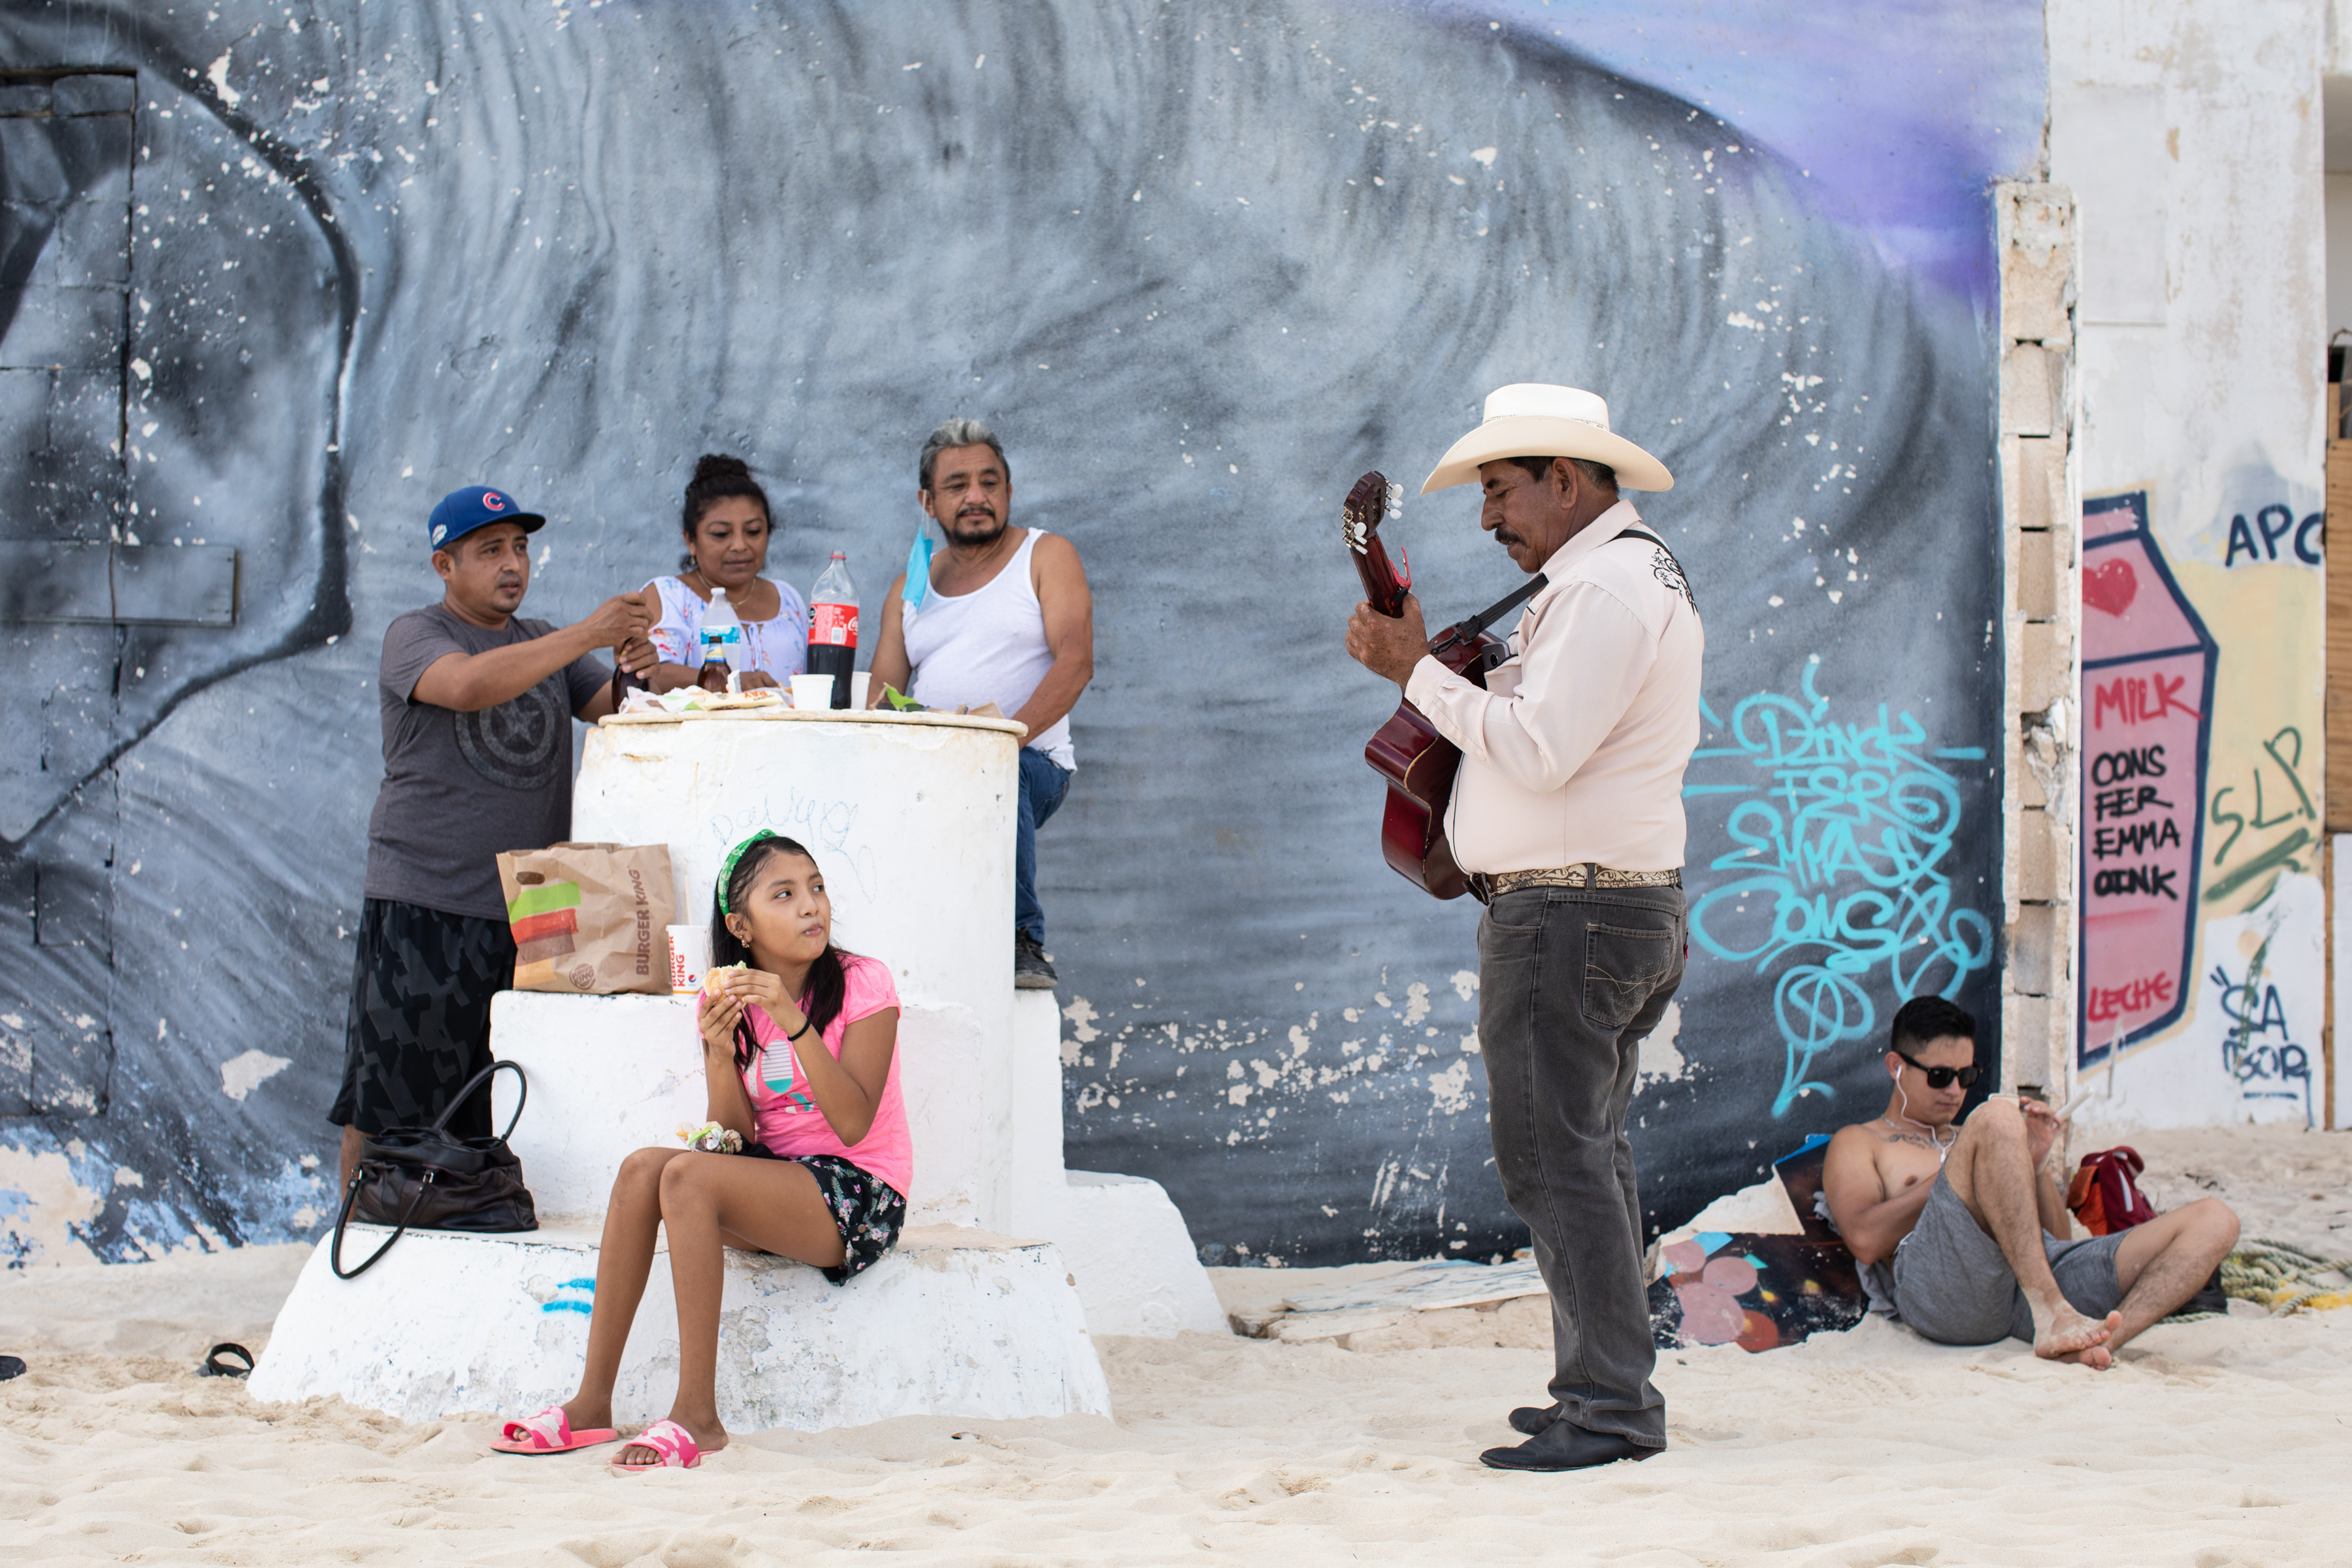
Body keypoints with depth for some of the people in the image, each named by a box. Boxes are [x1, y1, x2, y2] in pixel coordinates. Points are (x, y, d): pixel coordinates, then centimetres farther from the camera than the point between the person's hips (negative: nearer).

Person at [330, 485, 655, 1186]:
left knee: (497, 1116, 5)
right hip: (423, 903, -5)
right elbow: (469, 686, -21)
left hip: (528, 913, 5)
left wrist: (635, 672, -14)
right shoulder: (414, 636, 0)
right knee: (384, 1102, -4)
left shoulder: (542, 643, 19)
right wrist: (586, 636, -25)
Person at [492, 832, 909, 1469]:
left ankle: (697, 1415, -26)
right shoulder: (728, 999, 5)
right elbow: (737, 1136, -1)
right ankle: (591, 1404, -19)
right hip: (775, 1181, 6)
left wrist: (795, 1022, -28)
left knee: (688, 1174, -27)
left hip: (859, 1194, -6)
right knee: (643, 1167, -20)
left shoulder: (863, 985, -9)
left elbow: (853, 1125, -20)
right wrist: (720, 1054, -19)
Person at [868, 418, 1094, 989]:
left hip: (1031, 761, -4)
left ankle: (1022, 944, -31)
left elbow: (1075, 663, -6)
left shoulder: (1046, 556, 8)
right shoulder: (911, 589, 22)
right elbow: (880, 697, 14)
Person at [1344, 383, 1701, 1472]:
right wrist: (1427, 665, 9)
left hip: (1565, 912, -11)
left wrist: (1420, 671, -15)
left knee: (1552, 1159, -10)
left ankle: (1611, 1406, -10)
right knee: (1588, 1156, 14)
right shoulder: (1630, 572, 20)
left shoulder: (1604, 587, -16)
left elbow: (1538, 749, -23)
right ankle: (1600, 1389, 19)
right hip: (1628, 906, 11)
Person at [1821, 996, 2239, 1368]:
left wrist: (2036, 1166, 13)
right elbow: (1864, 1240, 2)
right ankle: (2052, 1315, -39)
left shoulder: (1968, 1138, 40)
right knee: (1997, 1117, -29)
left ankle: (2100, 1342, -42)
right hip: (1942, 1287, -6)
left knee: (2215, 1220, -14)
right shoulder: (1859, 1143, 25)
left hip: (2043, 1270, 6)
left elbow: (2058, 1240, 29)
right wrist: (1950, 1176, 3)